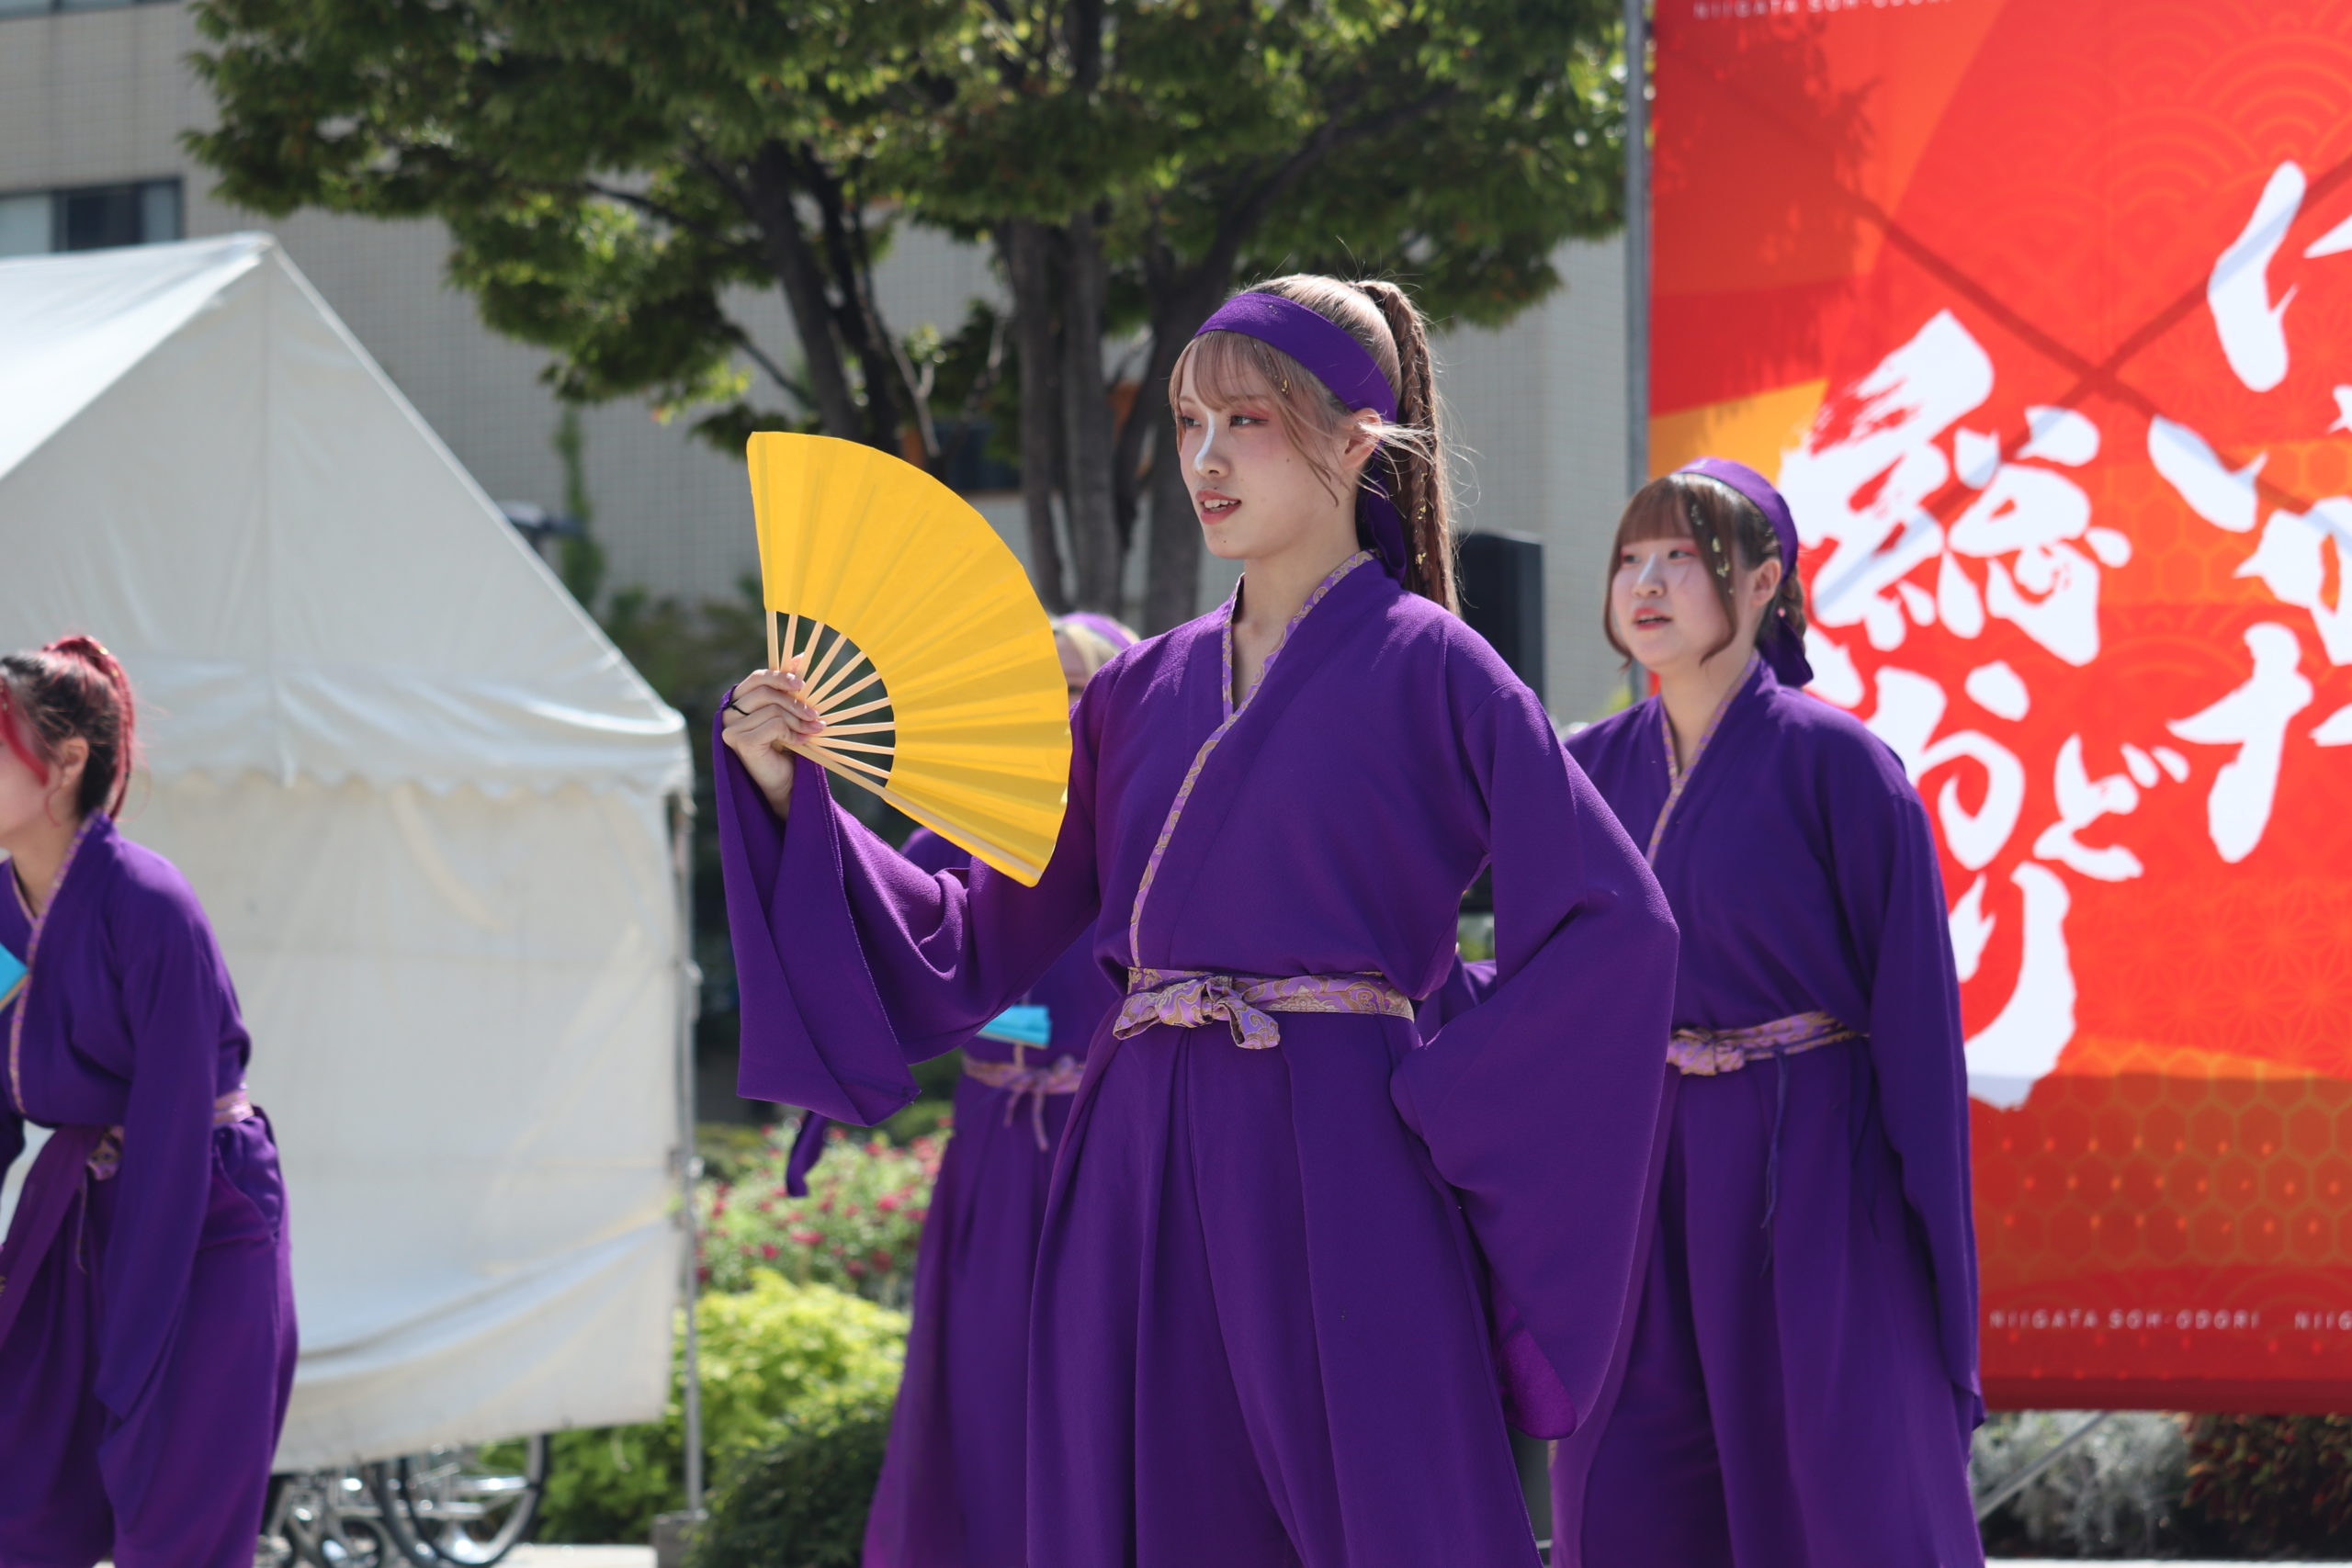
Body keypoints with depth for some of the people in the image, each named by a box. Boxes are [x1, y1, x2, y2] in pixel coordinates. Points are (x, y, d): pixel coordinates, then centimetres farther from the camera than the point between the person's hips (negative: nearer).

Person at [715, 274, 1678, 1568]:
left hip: (1330, 1181, -5)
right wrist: (789, 791, 6)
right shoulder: (1144, 692, 15)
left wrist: (1449, 1106, -12)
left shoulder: (1424, 667, -1)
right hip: (1136, 1190, 6)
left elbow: (1613, 919, -8)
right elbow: (984, 937, 16)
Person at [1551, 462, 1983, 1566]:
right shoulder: (1595, 771, 7)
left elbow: (1915, 1006, -8)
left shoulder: (1835, 762, -7)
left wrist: (1937, 1257, -10)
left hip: (1813, 1173, -5)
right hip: (1653, 1177, 5)